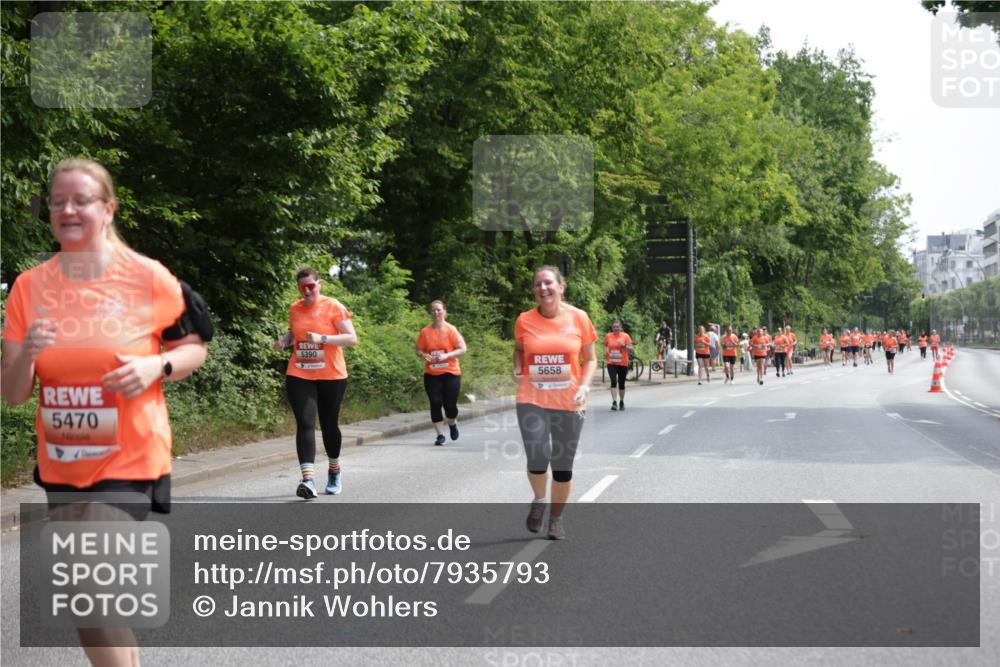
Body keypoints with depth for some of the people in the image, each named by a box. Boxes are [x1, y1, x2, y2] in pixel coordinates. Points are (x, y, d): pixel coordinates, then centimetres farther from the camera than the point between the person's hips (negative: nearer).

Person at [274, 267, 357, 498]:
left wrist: (322, 338, -23)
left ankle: (334, 471, 35)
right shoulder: (295, 309, 6)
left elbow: (352, 338, -11)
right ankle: (308, 479, -21)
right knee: (305, 424, -12)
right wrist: (284, 340, 1)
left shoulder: (334, 307, -7)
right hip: (299, 375, 2)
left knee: (329, 424, 11)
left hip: (331, 376, -2)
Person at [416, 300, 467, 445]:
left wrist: (446, 356, -20)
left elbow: (462, 349, -6)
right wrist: (423, 355, -15)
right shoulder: (425, 332, 2)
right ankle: (440, 435, 7)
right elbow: (418, 350, 9)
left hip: (450, 373, -2)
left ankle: (452, 424, 30)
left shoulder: (451, 330, -3)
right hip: (431, 374, 2)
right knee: (435, 403, -5)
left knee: (450, 405, -3)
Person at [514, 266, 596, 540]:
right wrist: (518, 369, -2)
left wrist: (584, 386, -11)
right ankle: (538, 500, 17)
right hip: (532, 400, 0)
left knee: (563, 464, 8)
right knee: (537, 458, -15)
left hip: (569, 402, 0)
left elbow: (590, 359, 5)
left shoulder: (578, 318, -4)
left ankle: (556, 518, 28)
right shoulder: (524, 320, -2)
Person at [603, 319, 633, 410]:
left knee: (621, 383, 10)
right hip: (611, 363, 0)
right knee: (614, 381, -16)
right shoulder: (608, 336, 3)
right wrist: (605, 354, 9)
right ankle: (614, 402, -18)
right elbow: (605, 346, 22)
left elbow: (631, 348, -5)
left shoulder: (625, 336, -2)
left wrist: (624, 345, -21)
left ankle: (621, 402, 28)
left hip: (623, 363, 0)